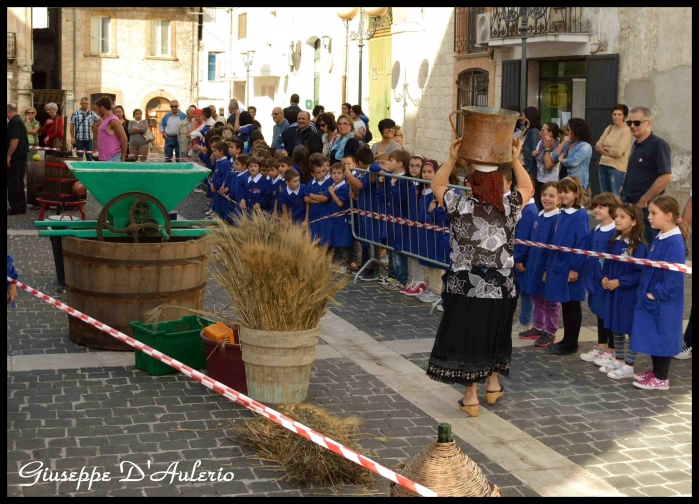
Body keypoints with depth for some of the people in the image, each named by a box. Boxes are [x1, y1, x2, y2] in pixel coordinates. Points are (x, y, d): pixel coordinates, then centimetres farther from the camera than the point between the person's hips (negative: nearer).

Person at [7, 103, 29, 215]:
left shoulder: (14, 121, -15)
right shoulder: (20, 120, 16)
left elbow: (14, 140, -23)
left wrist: (9, 155, -21)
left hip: (15, 157, -10)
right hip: (22, 156, 10)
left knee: (12, 183, -6)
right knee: (19, 182, 12)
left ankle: (15, 208, -5)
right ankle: (22, 207, 14)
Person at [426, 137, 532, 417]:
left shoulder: (460, 205, -10)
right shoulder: (508, 207, -7)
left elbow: (437, 185, 7)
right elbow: (527, 187, 13)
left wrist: (452, 159, 1)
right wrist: (516, 160, 9)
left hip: (466, 287, -2)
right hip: (500, 287, 2)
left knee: (467, 336, 7)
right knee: (494, 334, 22)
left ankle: (470, 397, 12)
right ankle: (493, 385, 34)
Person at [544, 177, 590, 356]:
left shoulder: (581, 215, -12)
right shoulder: (562, 214, 11)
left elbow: (582, 243, -16)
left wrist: (575, 268, -19)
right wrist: (549, 267, 14)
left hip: (571, 268, -7)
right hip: (558, 266, 7)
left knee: (572, 305, 2)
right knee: (564, 305, 14)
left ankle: (571, 344, 9)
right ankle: (566, 340, 23)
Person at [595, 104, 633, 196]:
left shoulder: (626, 131, -9)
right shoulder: (609, 128, 11)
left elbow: (618, 151, -18)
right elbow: (598, 146, 5)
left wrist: (605, 148, -2)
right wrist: (610, 151, -10)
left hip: (617, 168, -7)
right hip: (603, 165, 7)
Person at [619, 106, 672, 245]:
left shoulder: (658, 145, -12)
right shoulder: (636, 145, 14)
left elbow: (666, 177, -20)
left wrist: (643, 200, -16)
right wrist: (625, 188, 10)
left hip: (645, 208, -8)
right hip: (629, 205, 8)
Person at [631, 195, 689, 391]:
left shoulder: (674, 243, -22)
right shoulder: (659, 238, 7)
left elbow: (674, 277, -24)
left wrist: (656, 294, -18)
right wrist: (646, 291, 11)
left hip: (663, 301, -9)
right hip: (651, 298, 9)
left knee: (662, 336, 2)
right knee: (652, 336, 17)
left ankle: (661, 378, 13)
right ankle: (655, 371, 31)